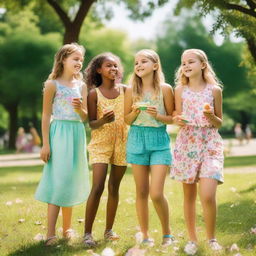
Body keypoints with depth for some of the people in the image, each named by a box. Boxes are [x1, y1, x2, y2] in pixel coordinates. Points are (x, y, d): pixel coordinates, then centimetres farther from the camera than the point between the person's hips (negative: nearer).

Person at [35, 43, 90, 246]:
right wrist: (45, 143, -10)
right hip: (59, 134, -5)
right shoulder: (53, 84, -3)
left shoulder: (81, 86, 10)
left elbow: (85, 117, 9)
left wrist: (79, 108, -14)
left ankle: (67, 227, 22)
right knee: (58, 180, -11)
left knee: (72, 180, 10)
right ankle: (51, 233, -12)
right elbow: (46, 115, -5)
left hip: (77, 135, 5)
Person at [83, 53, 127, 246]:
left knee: (114, 187, 8)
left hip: (122, 142, 3)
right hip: (101, 143, -3)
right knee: (98, 187, -12)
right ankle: (88, 232, -7)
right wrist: (103, 121, -24)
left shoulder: (125, 90, 5)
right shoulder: (94, 94, -2)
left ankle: (109, 230, 17)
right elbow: (91, 124, -4)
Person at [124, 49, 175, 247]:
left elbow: (172, 118, 3)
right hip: (137, 139, 3)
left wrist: (157, 115, -16)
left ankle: (167, 233, 10)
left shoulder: (165, 89, -2)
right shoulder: (132, 91, 4)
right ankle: (145, 235, 16)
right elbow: (127, 119, 10)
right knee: (141, 192, 6)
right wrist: (136, 111, -10)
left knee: (156, 193, -10)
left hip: (159, 141, -3)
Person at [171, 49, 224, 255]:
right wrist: (178, 121, -12)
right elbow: (178, 120, 10)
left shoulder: (214, 90, 2)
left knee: (208, 196, -15)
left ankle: (212, 239, 3)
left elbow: (219, 123, 7)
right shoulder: (180, 90, 5)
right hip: (186, 143, 2)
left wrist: (211, 116, -13)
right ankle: (192, 239, 19)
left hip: (210, 143, -2)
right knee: (189, 195, 6)